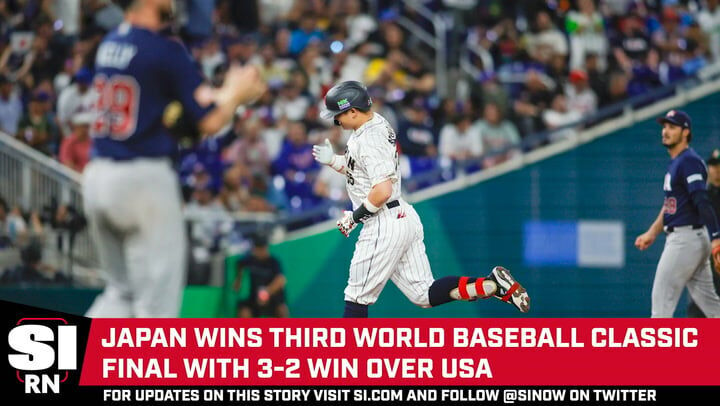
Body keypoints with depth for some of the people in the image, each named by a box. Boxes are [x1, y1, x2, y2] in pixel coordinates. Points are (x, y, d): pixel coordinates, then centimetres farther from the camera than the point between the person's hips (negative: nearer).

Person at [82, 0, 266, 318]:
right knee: (157, 300, 0)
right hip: (143, 177, -7)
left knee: (121, 292, 19)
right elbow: (210, 122, -8)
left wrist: (227, 90, 20)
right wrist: (237, 93, 11)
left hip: (96, 174, 7)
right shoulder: (166, 50, -11)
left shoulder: (109, 44, 11)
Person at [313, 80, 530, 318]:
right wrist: (332, 160, 8)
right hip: (406, 218, 10)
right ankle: (491, 285, -3)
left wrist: (355, 217, -14)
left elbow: (382, 191, -27)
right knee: (425, 295, 8)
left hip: (385, 226, -10)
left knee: (357, 296, 1)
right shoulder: (377, 124, 11)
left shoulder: (369, 141, -20)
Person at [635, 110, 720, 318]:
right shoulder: (675, 163, 18)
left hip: (687, 238, -10)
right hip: (679, 238, 10)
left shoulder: (689, 161, -14)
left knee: (662, 300, -7)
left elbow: (702, 202, -23)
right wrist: (652, 234, 25)